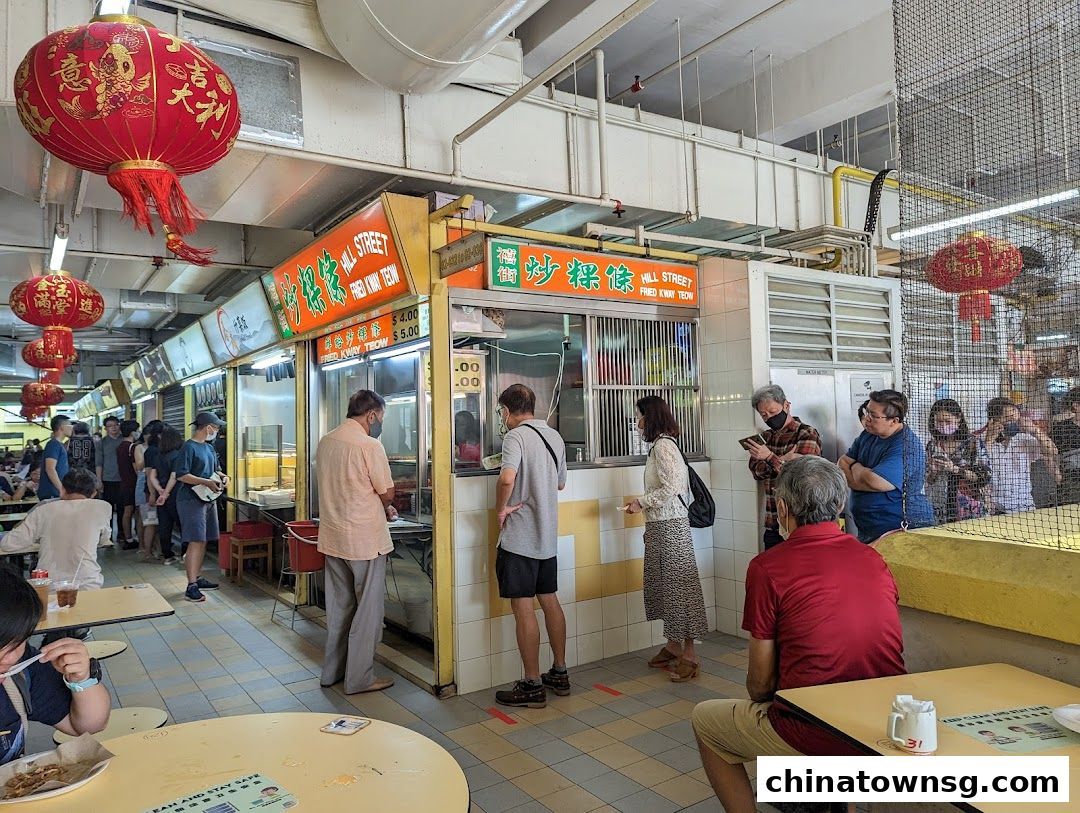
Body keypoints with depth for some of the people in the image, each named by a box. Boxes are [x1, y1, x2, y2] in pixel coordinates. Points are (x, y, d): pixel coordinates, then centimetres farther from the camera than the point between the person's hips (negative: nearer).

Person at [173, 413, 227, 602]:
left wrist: (222, 476, 6)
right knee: (196, 542, -12)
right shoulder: (189, 447, -12)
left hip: (208, 499, 9)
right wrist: (207, 482, -23)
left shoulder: (209, 447, 15)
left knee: (203, 541, 13)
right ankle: (191, 586, -11)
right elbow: (181, 475, -18)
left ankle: (197, 578, 24)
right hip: (191, 500, -9)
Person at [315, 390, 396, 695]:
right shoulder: (369, 445, -18)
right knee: (368, 609, 5)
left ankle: (332, 670, 29)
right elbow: (387, 493, -13)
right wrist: (385, 507, 10)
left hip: (332, 537, 8)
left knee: (338, 606, 18)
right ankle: (359, 678, 13)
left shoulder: (325, 441, 6)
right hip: (365, 538, -7)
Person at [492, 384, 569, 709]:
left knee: (523, 608, 0)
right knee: (550, 601, 16)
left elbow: (507, 478, -32)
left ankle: (532, 686, 9)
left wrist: (501, 508, -16)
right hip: (548, 536, 8)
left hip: (519, 538, -8)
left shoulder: (516, 436, -14)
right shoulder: (555, 437, 10)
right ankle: (559, 673, 27)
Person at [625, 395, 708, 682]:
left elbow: (671, 487, -23)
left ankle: (689, 653, 4)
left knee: (678, 583, -4)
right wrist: (642, 503, 14)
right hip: (660, 525, 10)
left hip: (670, 526, -10)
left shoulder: (663, 446, -15)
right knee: (664, 583, 14)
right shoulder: (661, 445, 14)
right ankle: (673, 645, 25)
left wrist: (642, 502, -13)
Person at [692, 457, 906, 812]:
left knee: (704, 719, 19)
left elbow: (760, 682, -6)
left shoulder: (767, 566, -12)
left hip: (814, 736, -6)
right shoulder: (874, 559, 4)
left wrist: (763, 702, 18)